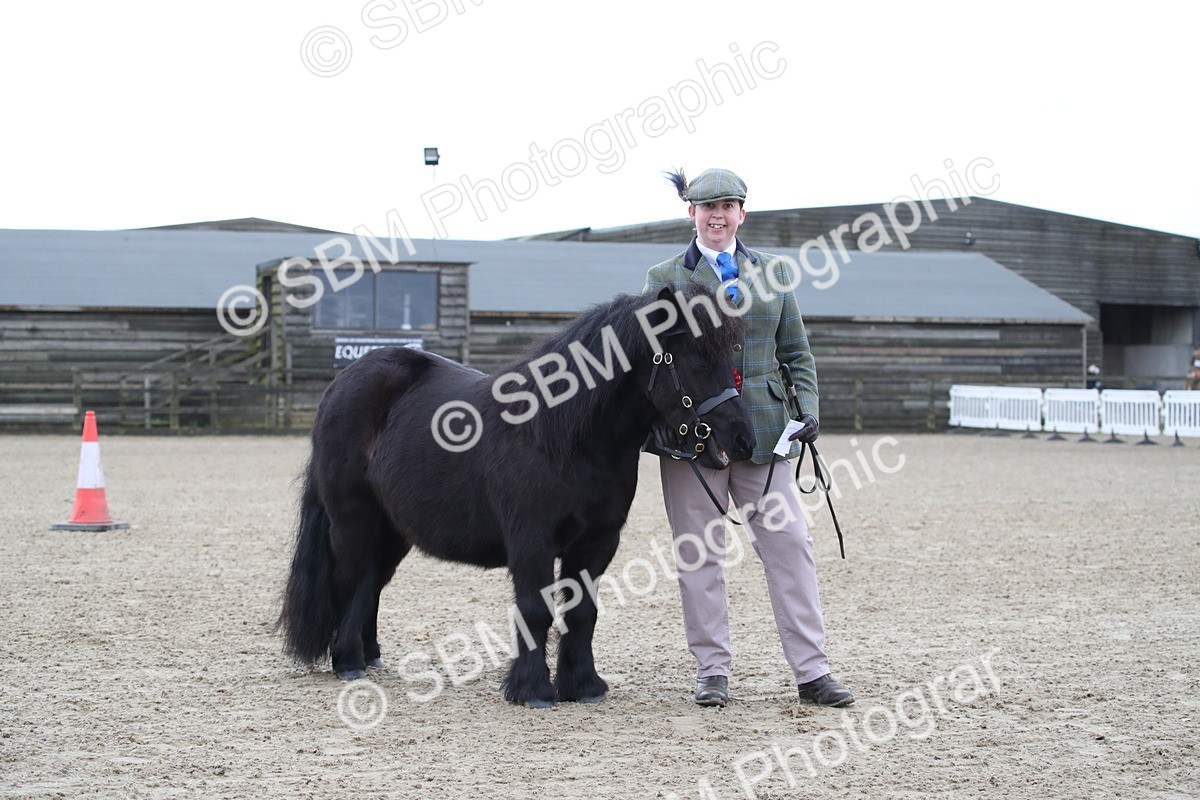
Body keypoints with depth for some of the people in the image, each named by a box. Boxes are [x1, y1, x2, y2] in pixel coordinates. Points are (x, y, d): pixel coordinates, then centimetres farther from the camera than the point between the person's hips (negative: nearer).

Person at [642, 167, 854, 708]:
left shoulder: (772, 274, 13)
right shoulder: (665, 278, 6)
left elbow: (796, 353, 14)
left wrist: (807, 410, 0)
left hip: (762, 427, 2)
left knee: (790, 543, -1)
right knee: (698, 553, 2)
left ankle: (811, 671, 4)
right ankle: (712, 670, 12)